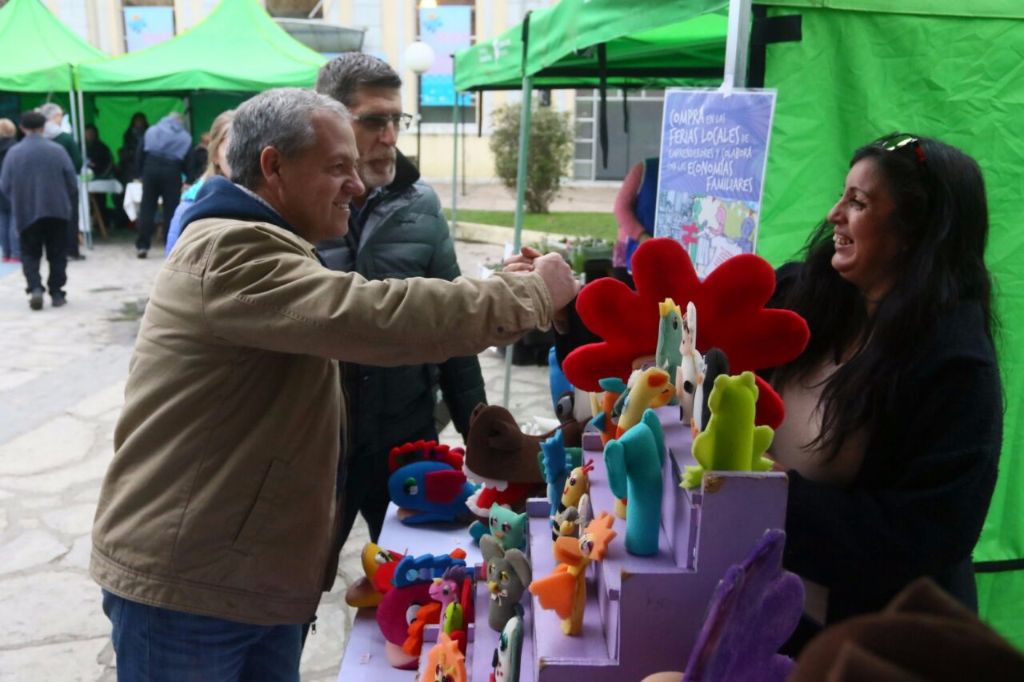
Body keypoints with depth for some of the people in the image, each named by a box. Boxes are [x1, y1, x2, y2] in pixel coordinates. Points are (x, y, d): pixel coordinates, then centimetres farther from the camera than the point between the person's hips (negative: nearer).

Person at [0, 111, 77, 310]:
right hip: (57, 211, 0)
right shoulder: (57, 150, -6)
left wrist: (18, 203, 17)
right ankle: (56, 293, 10)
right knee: (57, 254, 10)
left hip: (26, 213, 0)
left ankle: (35, 288, -8)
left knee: (30, 254, 10)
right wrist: (69, 204, 13)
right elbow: (72, 183, -4)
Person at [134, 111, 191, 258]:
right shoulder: (185, 137, 14)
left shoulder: (151, 131, 19)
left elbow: (140, 154, 12)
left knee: (147, 208, 3)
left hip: (151, 168, 2)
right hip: (172, 172, -1)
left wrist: (143, 171, 18)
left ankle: (142, 246, 1)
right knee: (171, 210, 1)